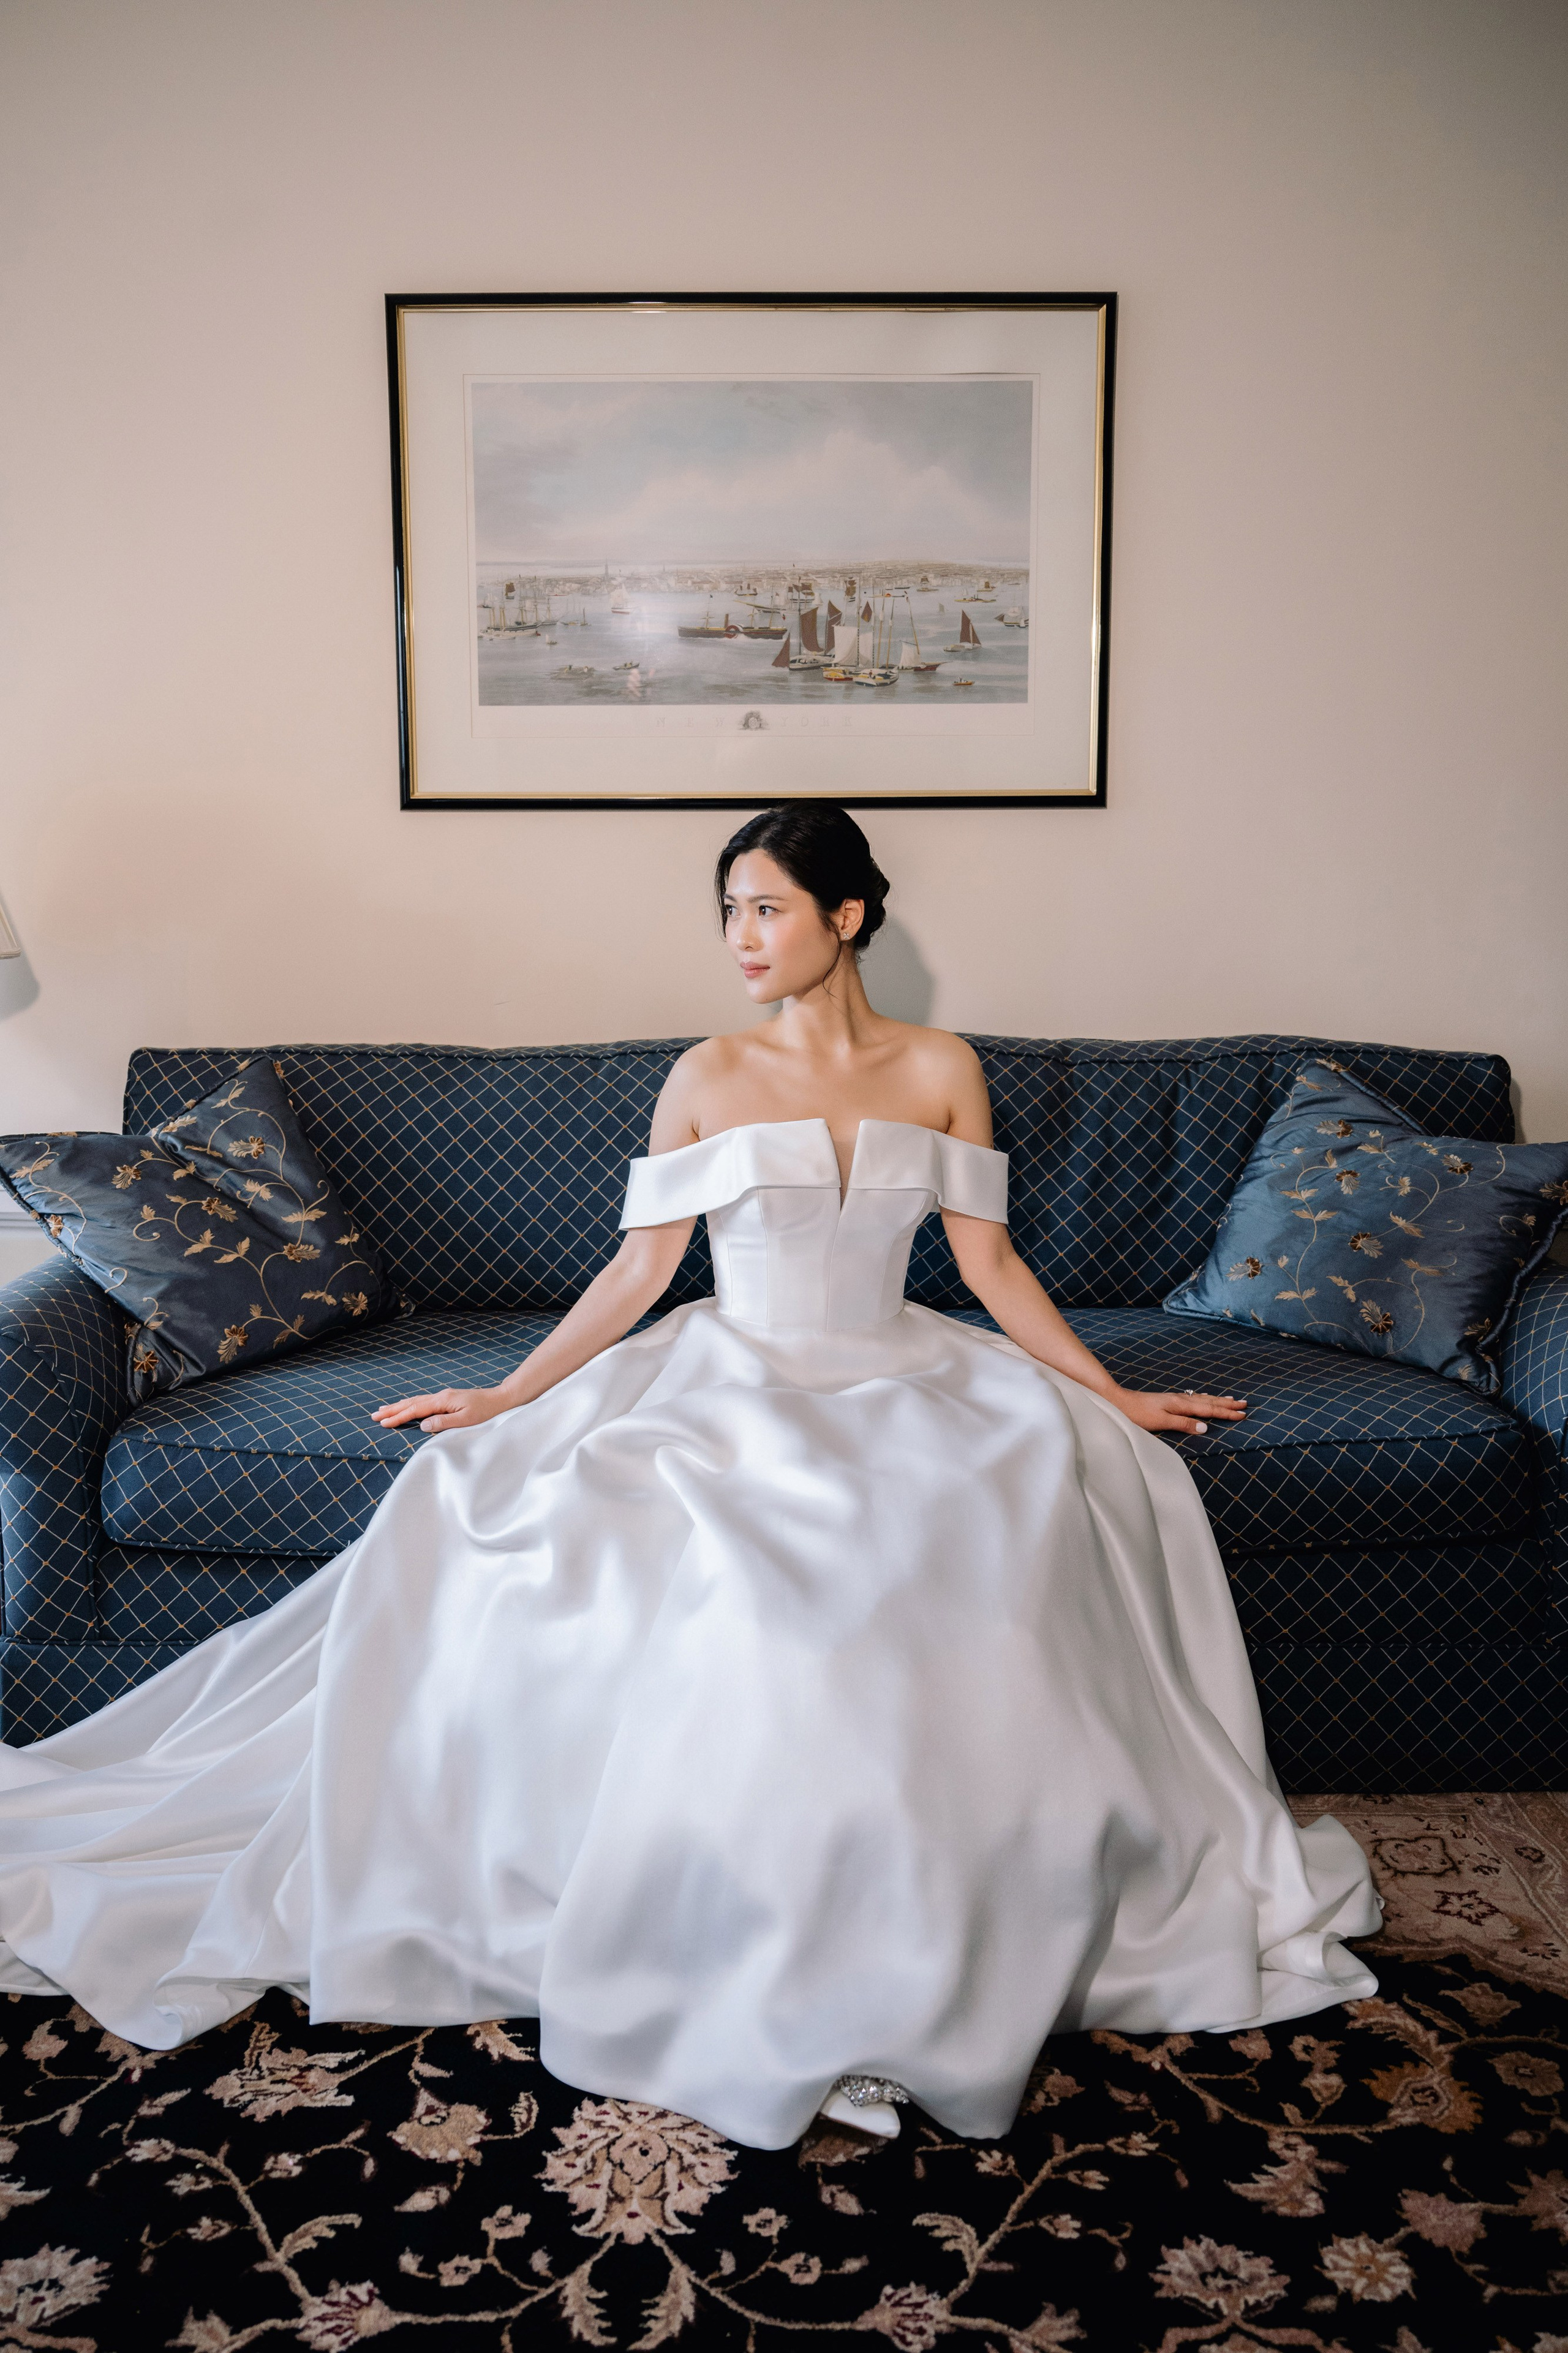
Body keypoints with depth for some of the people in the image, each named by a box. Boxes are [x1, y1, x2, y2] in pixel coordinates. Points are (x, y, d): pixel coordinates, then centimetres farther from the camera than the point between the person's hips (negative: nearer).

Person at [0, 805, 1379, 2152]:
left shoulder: (939, 1070, 5)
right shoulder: (707, 1078, 2)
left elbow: (990, 1262, 7)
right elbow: (641, 1269, 4)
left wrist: (1115, 1398, 6)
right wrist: (503, 1397, 0)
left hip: (896, 1381, 1)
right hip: (732, 1381, 0)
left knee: (1080, 1477, -27)